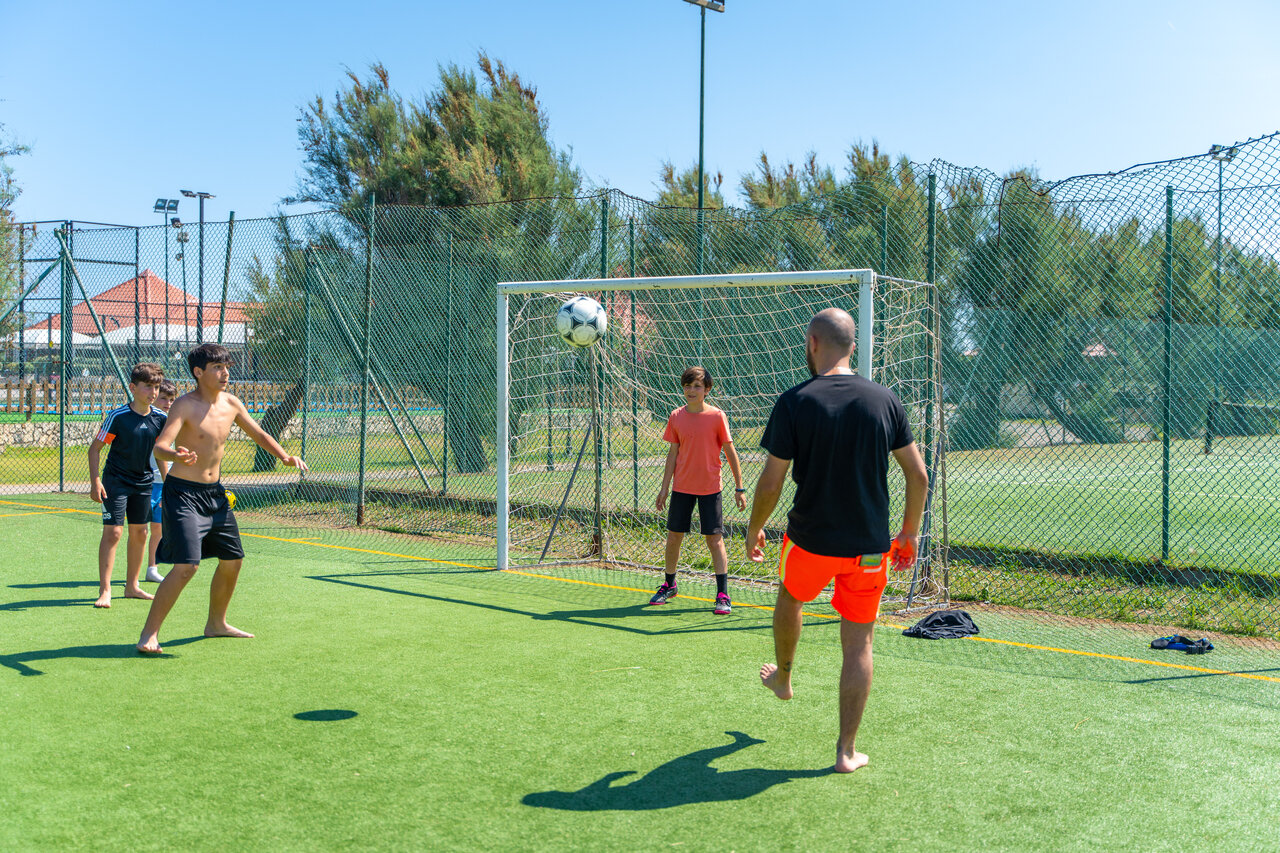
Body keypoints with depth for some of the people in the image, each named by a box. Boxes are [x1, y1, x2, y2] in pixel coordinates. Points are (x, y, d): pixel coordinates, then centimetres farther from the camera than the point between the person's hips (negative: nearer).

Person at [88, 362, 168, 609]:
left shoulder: (159, 418, -1)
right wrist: (95, 481, -16)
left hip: (143, 482, 5)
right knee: (113, 532, -11)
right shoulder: (117, 416, -14)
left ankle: (132, 586, 23)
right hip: (116, 482, -5)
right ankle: (105, 591, -6)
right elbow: (95, 448, -9)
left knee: (139, 533, 10)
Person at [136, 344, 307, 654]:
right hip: (182, 492, -8)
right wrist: (176, 455, -50)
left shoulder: (231, 403, 4)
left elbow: (258, 434, 19)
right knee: (186, 566, -17)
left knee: (232, 559, 14)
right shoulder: (185, 405, -16)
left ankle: (216, 623, 34)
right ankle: (149, 634, -5)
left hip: (214, 492, 8)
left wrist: (285, 456, 3)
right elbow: (159, 447, -28)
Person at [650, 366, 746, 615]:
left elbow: (730, 452, -4)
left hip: (710, 488, -3)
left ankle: (723, 595, 1)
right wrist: (664, 488, 6)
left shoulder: (717, 416, -8)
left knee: (715, 539, -5)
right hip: (681, 487, 3)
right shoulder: (676, 417, 1)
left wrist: (739, 487, -5)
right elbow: (673, 454, 8)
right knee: (673, 536, 9)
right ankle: (669, 585, 28)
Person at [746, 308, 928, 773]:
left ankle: (783, 677, 51)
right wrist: (909, 533, 14)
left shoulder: (795, 402, -12)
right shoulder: (884, 399, -2)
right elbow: (918, 475, 1)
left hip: (811, 541, -1)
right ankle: (847, 751, 13)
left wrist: (754, 529, 6)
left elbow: (771, 482, -10)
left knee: (790, 597, 30)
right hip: (870, 546, 2)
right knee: (859, 645, 9)